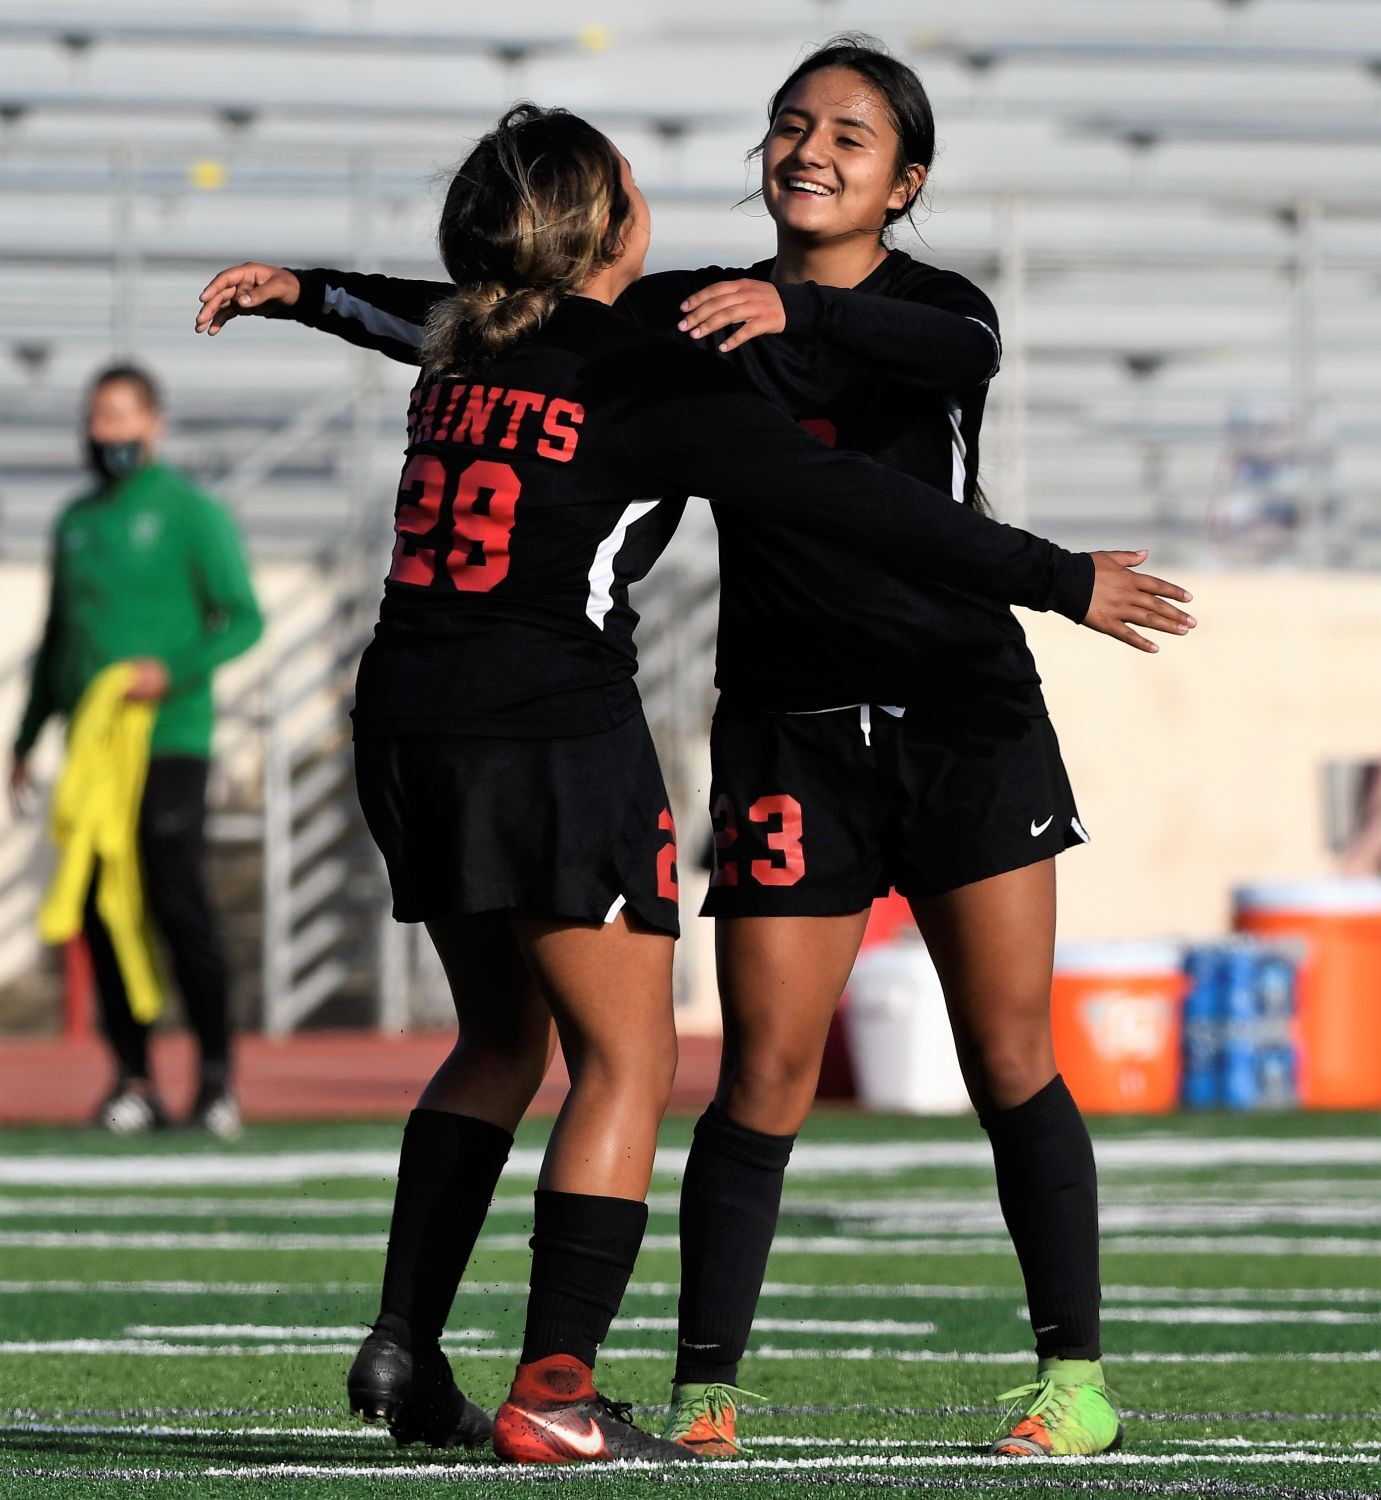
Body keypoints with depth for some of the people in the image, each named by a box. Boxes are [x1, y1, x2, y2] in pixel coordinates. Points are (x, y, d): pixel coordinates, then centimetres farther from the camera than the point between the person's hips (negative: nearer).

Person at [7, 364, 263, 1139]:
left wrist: (174, 671, -20)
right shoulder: (75, 522, 18)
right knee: (103, 908, 1)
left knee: (177, 901, -12)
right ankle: (135, 1081, 4)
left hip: (169, 741, -6)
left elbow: (244, 619, -5)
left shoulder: (191, 512, 0)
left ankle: (217, 1073, -5)